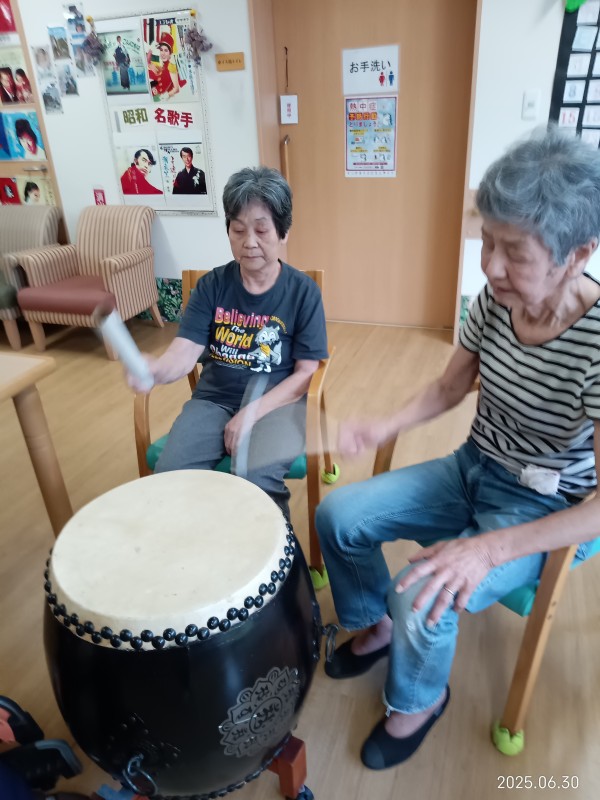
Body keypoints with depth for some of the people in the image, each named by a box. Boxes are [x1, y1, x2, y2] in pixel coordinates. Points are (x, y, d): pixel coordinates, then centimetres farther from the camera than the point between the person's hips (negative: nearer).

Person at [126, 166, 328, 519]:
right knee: (170, 475, -21)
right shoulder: (212, 285, 1)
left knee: (255, 480, -30)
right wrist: (154, 369, -33)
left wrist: (254, 411, -17)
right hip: (215, 398, 3)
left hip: (277, 400, -2)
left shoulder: (304, 291, -4)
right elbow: (183, 353, -9)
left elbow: (306, 372, -6)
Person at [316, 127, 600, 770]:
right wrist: (383, 428, -13)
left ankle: (420, 699, 14)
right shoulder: (495, 299, -11)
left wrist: (488, 550, -35)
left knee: (420, 597, -24)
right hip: (471, 471, 6)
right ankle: (375, 627, 27)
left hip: (540, 510, -5)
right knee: (337, 515, -2)